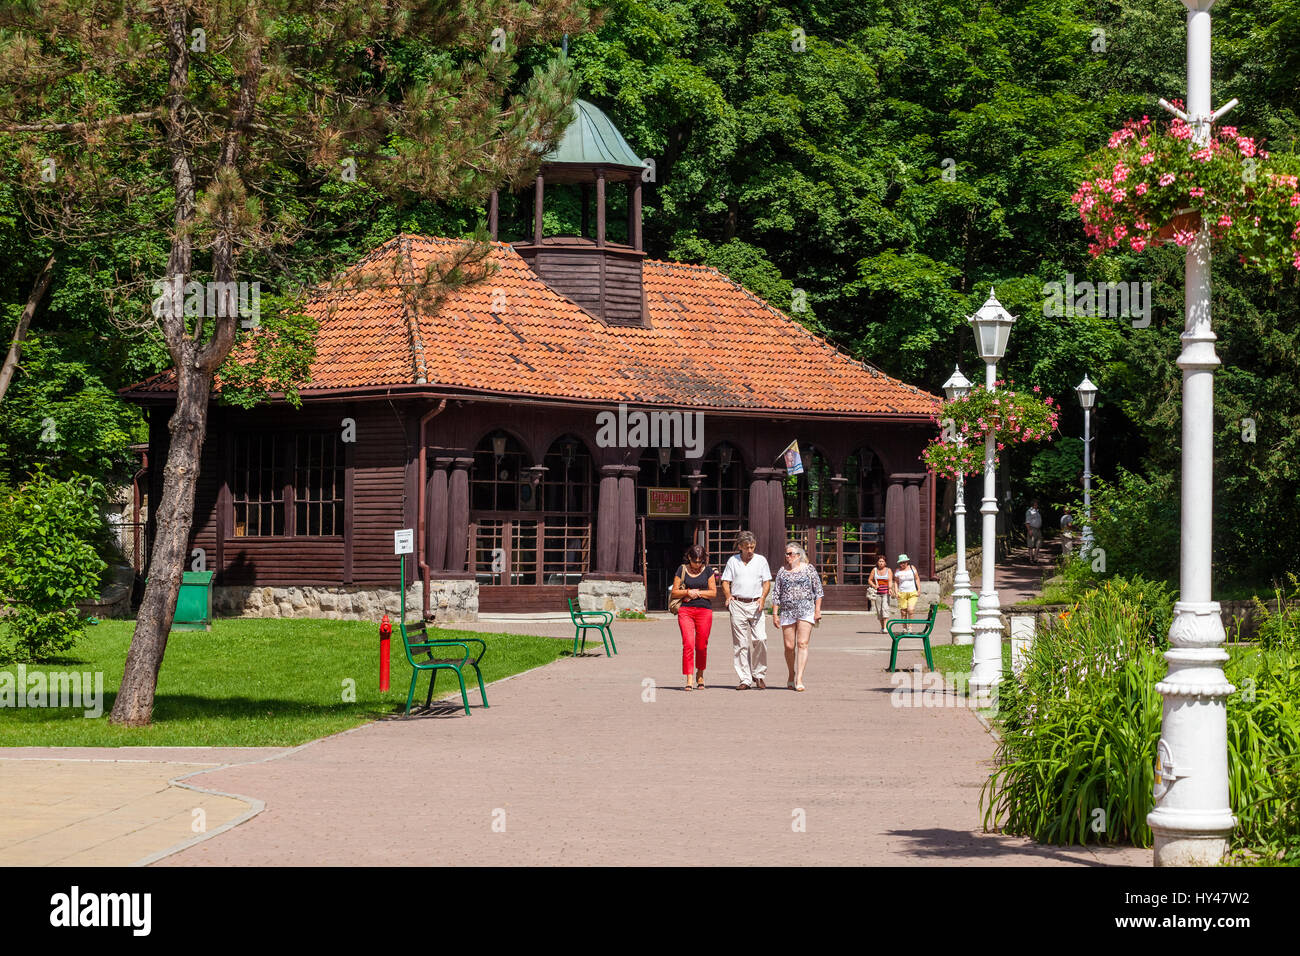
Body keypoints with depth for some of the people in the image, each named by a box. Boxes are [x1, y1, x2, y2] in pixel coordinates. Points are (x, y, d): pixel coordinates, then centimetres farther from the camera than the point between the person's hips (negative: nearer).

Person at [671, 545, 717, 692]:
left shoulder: (708, 571, 7)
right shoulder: (682, 570, 7)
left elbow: (713, 592, 4)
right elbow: (674, 592, 7)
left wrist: (697, 593, -7)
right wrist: (687, 592, -10)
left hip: (704, 611, 1)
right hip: (685, 610, -1)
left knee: (701, 645, 5)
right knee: (688, 644, -12)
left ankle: (700, 674, 29)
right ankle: (689, 680, -12)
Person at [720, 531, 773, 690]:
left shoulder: (761, 560, 10)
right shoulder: (733, 561, 10)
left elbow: (767, 582, 9)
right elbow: (725, 582, 12)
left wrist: (763, 597, -8)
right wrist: (728, 597, -5)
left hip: (755, 605, 0)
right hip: (738, 605, 0)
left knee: (760, 639, -13)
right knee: (740, 643, -2)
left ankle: (759, 675, 2)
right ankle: (745, 679, 0)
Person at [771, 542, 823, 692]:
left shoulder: (808, 569, 4)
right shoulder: (782, 572, 11)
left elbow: (818, 590, 5)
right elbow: (776, 593, 11)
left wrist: (817, 610, -1)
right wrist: (775, 613, 5)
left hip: (806, 611, -3)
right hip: (787, 611, 3)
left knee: (802, 644, -11)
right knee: (789, 646, 2)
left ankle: (799, 679, -15)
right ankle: (791, 676, 21)